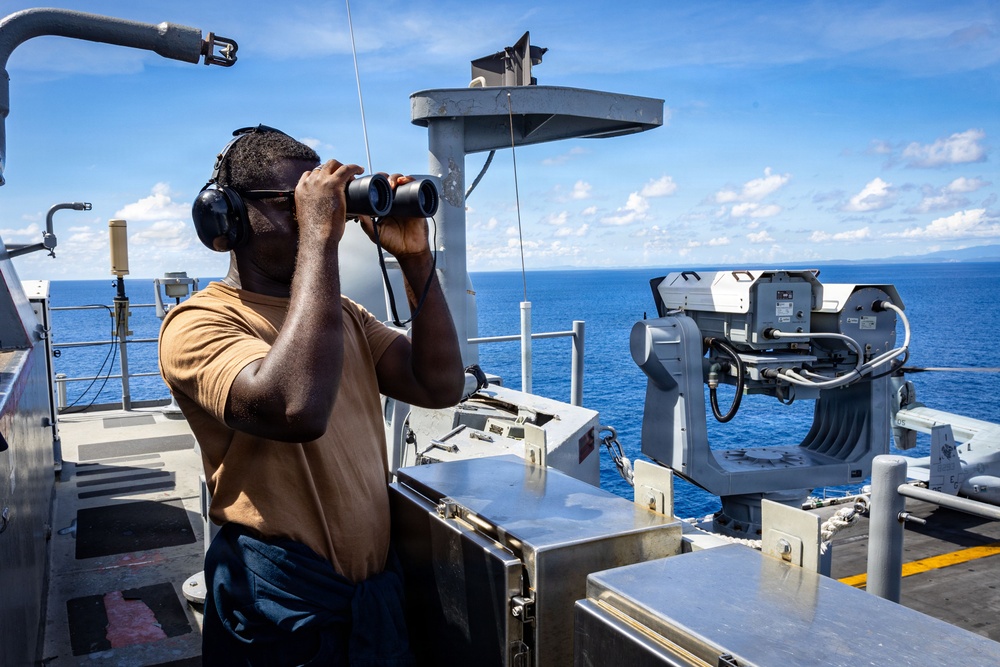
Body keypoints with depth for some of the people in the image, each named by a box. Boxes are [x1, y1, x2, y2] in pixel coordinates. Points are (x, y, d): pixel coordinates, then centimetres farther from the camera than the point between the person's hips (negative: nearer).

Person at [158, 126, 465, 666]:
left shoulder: (344, 314, 9)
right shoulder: (198, 323, -15)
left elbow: (440, 387, -2)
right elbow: (296, 410, -36)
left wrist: (416, 260, -10)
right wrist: (318, 236, -31)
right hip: (281, 604, -6)